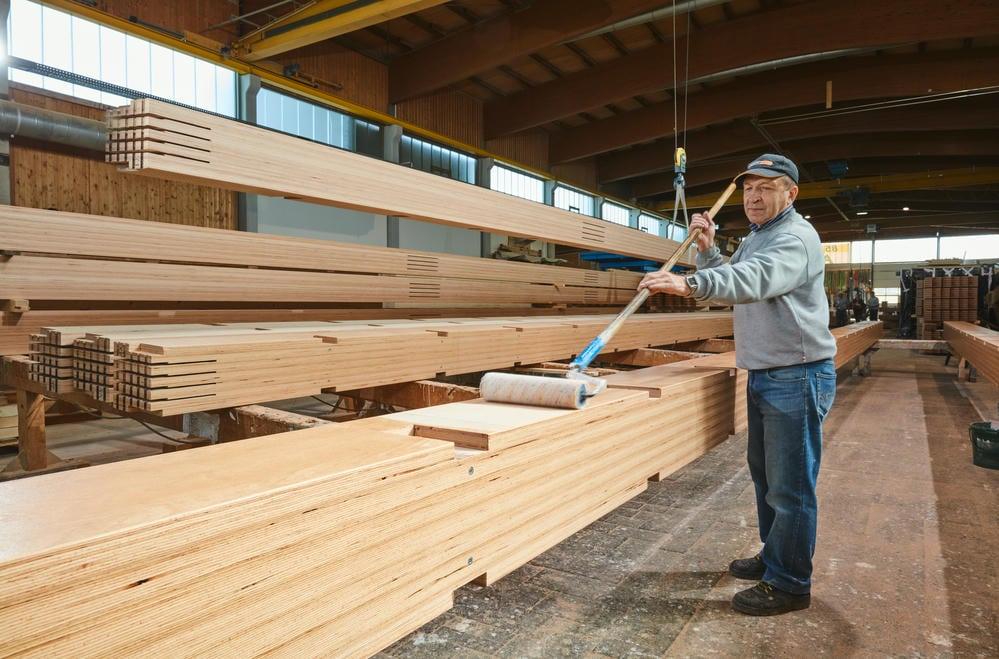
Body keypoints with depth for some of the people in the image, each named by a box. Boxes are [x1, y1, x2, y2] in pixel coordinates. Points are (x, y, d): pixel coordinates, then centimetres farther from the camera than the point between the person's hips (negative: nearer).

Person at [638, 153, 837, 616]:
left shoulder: (796, 237, -16)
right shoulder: (755, 237, 16)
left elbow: (754, 279, -36)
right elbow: (729, 283, 16)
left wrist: (690, 283, -51)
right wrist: (706, 249, 1)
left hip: (797, 377, -10)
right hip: (763, 375, 10)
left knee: (790, 485, -2)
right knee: (764, 473, 19)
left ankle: (789, 585, 12)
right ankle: (774, 557, 36)